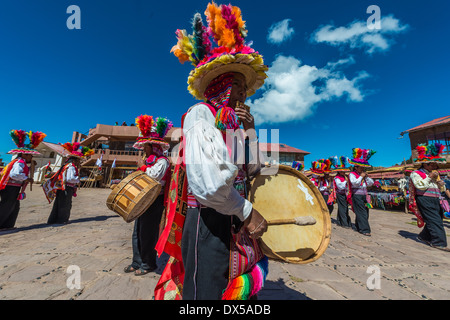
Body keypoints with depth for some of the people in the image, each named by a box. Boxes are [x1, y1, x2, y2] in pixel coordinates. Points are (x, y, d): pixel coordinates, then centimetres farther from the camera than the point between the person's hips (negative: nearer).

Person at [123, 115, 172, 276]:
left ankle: (148, 264, 20)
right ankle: (137, 262, 29)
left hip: (155, 201, -9)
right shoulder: (148, 161, 16)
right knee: (137, 232, 14)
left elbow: (154, 176, -27)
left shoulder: (162, 161, -11)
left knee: (148, 233, 1)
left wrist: (142, 169, -10)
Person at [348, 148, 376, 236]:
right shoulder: (352, 174, -4)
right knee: (361, 213, -10)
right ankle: (364, 229, -8)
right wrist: (361, 176, -9)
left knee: (365, 212, 9)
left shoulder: (364, 174, 17)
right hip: (357, 195, -7)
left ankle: (358, 227, 21)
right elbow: (355, 183, -18)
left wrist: (366, 177, 2)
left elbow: (371, 183, 15)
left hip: (364, 195, 7)